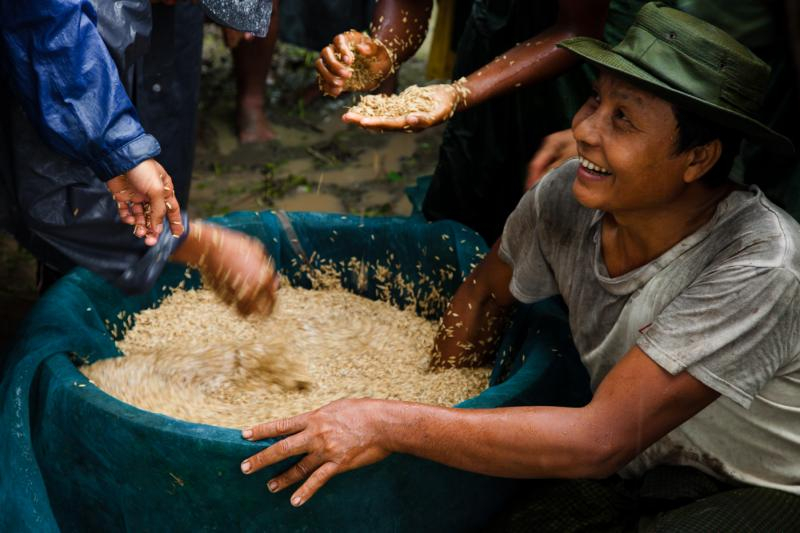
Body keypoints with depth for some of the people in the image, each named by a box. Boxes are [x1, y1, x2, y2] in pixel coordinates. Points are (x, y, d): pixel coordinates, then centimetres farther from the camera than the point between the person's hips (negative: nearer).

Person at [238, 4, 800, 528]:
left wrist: (392, 426, -36)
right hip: (638, 465, 5)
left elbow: (600, 440, -36)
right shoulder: (567, 199, -16)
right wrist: (437, 425, -1)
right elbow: (485, 292, 6)